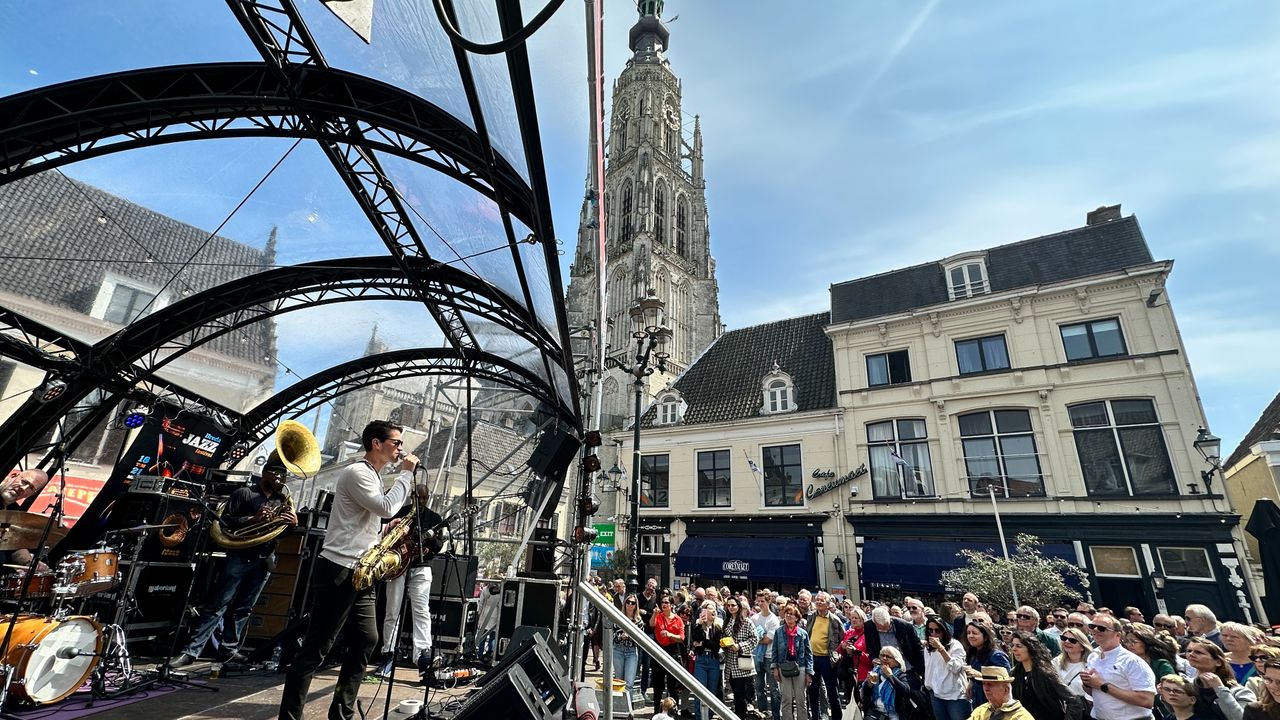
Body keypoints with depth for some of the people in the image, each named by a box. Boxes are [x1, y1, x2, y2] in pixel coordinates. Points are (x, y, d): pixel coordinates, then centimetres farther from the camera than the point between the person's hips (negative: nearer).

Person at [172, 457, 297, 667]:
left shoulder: (282, 500, 13)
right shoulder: (244, 494, 1)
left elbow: (287, 532, 11)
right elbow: (224, 520, -6)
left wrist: (294, 523, -13)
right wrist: (252, 519, -21)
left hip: (265, 561, 4)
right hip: (240, 557, -4)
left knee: (243, 608, 10)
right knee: (217, 604, -2)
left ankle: (228, 649, 19)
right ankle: (191, 650, 5)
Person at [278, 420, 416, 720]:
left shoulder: (373, 478, 18)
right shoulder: (356, 473, -12)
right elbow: (386, 508, -23)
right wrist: (406, 473, -14)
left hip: (361, 573, 10)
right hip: (338, 571, -10)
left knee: (365, 641, 10)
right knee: (316, 647, -2)